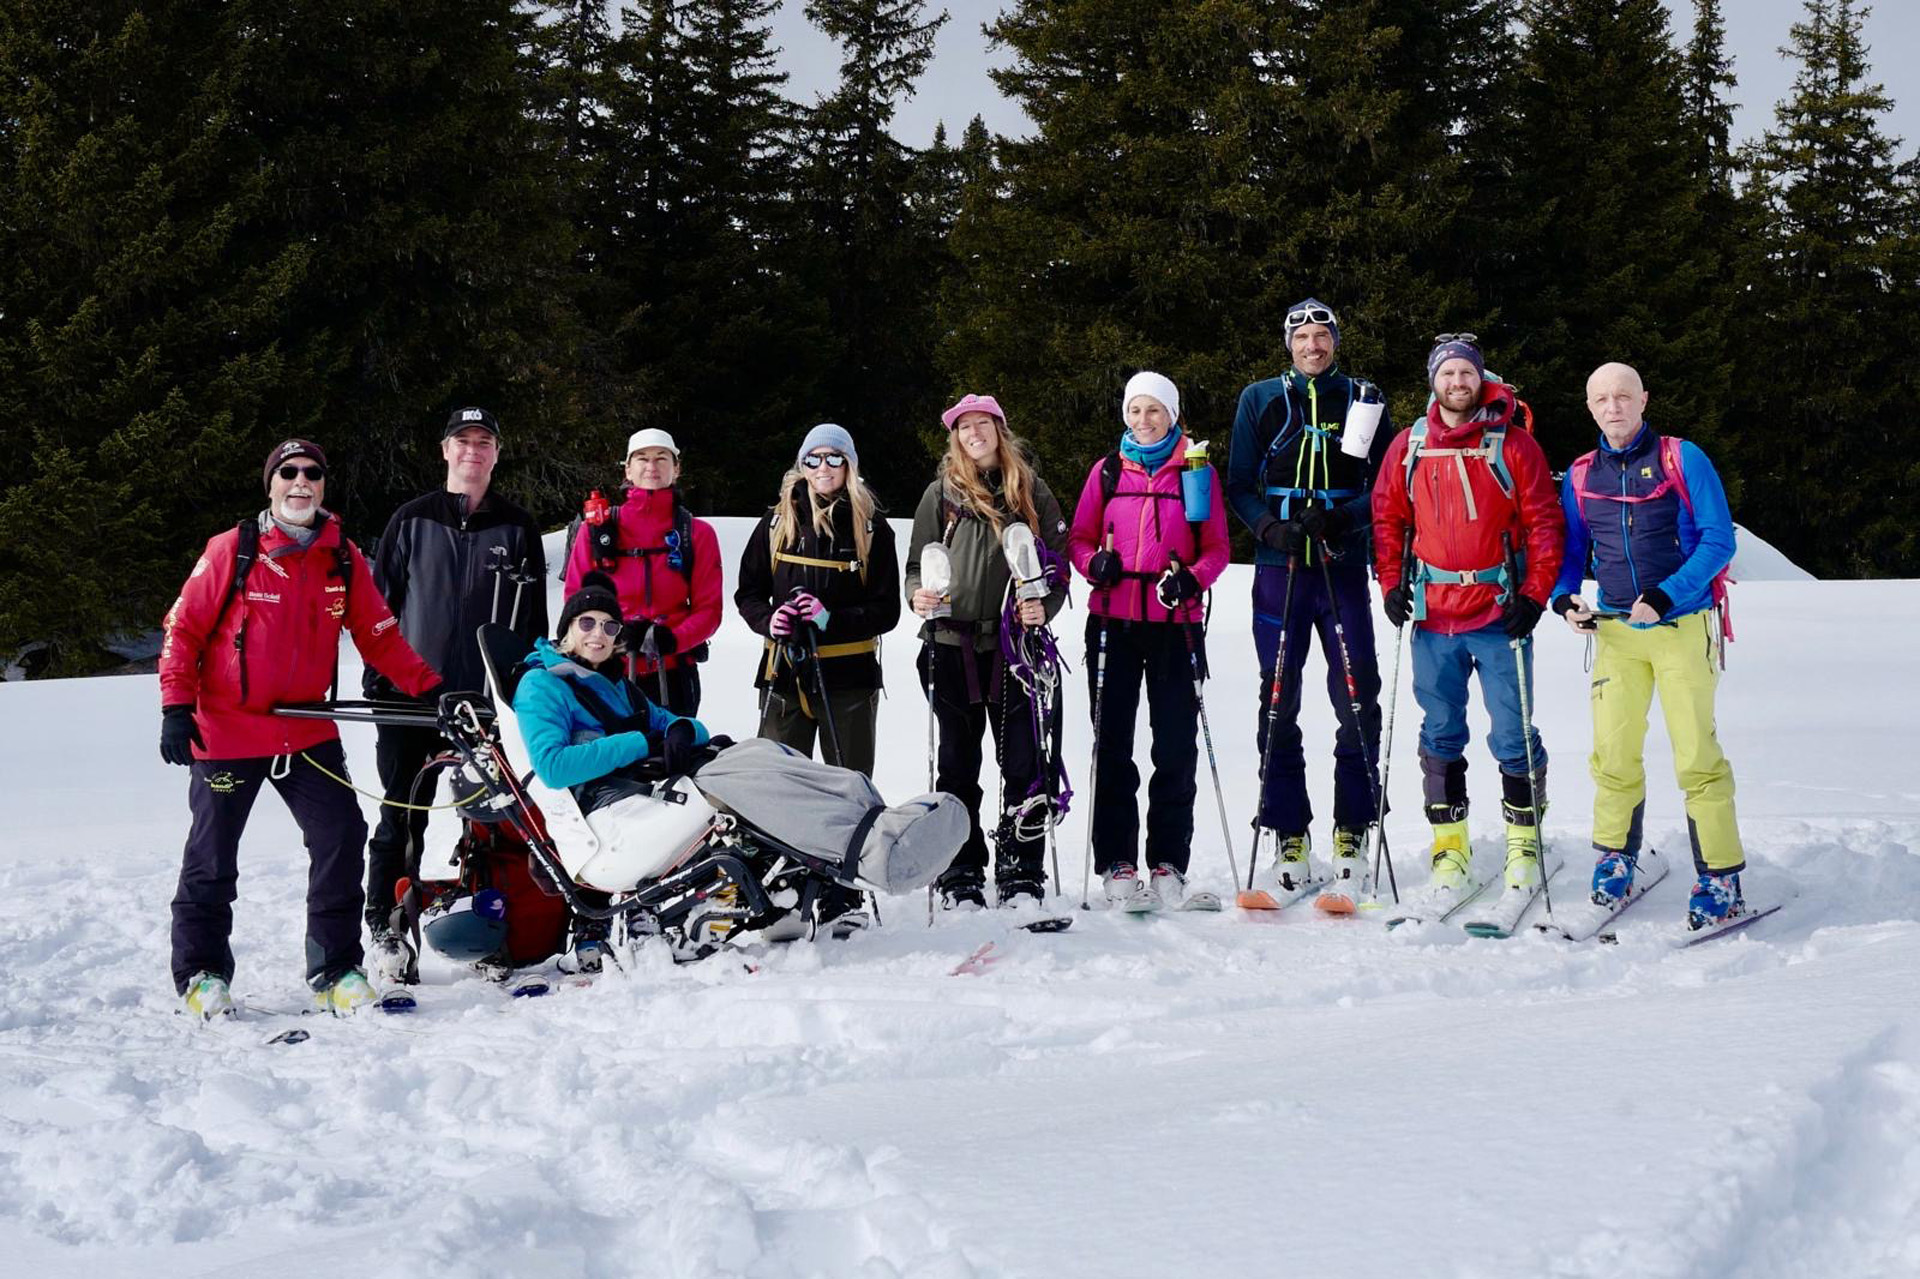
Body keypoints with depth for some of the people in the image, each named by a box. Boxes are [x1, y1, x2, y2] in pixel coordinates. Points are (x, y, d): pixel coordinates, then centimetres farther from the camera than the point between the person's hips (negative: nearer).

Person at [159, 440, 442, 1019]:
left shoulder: (344, 559, 2)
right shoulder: (232, 550, -8)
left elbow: (380, 636, 8)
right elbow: (183, 629, -5)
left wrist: (430, 689, 2)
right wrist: (176, 706, -13)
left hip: (308, 732, 3)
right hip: (228, 731, -3)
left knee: (342, 839, -4)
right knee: (212, 859, 3)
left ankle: (337, 971, 7)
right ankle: (201, 973, 19)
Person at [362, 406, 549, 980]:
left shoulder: (517, 528, 9)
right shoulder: (412, 521, 7)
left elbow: (534, 615, 10)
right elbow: (380, 603, 7)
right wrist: (377, 678, 0)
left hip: (492, 697, 1)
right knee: (403, 817, 0)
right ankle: (386, 928, 6)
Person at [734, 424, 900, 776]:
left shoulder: (872, 528, 0)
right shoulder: (778, 522, 6)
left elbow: (886, 611, -2)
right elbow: (748, 592, 11)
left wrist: (833, 619, -17)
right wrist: (768, 620, -10)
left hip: (849, 676, -1)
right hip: (783, 672, 2)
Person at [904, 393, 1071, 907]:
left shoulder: (1032, 492, 7)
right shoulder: (942, 494, 8)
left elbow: (1059, 562, 8)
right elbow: (918, 563, 11)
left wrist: (1044, 606, -10)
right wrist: (918, 595, -10)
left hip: (1015, 642, 0)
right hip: (952, 644, 1)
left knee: (1023, 763, 0)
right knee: (957, 766, 5)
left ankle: (1022, 874, 8)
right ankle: (960, 876, 12)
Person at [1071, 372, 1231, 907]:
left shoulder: (1197, 471, 6)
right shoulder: (1108, 471, 10)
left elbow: (1218, 547, 5)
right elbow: (1079, 536, 12)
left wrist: (1191, 579, -14)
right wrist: (1094, 562, -10)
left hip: (1175, 623, -1)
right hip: (1113, 622, 1)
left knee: (1176, 746, 0)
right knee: (1112, 743, 2)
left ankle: (1169, 863, 7)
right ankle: (1116, 862, 7)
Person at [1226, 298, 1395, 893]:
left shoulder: (1365, 402, 9)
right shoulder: (1261, 400, 10)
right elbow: (1240, 484, 8)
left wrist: (1341, 518, -13)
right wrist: (1269, 527, -10)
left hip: (1343, 567, 0)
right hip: (1279, 567, 1)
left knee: (1357, 699, -4)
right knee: (1278, 701, 1)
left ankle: (1353, 832, 4)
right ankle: (1288, 833, 8)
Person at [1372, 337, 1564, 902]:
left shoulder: (1512, 444, -2)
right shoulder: (1408, 446, 6)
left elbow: (1545, 523, -2)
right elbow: (1387, 517, 12)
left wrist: (1534, 595, -9)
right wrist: (1391, 584, 1)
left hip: (1500, 613, -3)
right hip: (1433, 615, 3)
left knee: (1513, 734, 0)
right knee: (1440, 732, 8)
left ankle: (1524, 837, 14)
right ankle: (1449, 841, 16)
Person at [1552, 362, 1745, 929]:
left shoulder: (1682, 459, -2)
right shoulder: (1581, 476, 9)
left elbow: (1718, 539, -6)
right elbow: (1571, 551, 17)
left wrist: (1665, 596, -17)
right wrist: (1564, 597, -4)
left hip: (1682, 626, -3)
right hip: (1615, 629, 3)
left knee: (1696, 755, -7)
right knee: (1613, 752, 2)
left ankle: (1720, 878, 1)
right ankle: (1615, 856, 23)